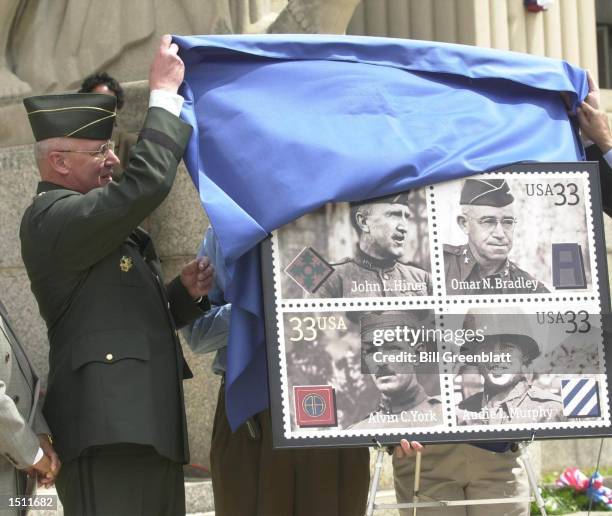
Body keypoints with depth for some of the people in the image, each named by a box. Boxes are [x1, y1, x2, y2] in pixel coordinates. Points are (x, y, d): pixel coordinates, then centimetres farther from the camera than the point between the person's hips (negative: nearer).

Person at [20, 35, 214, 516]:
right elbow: (147, 181, -20)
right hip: (108, 434, -10)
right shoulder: (51, 218, -8)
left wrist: (185, 292, 9)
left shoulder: (93, 228, 24)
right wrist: (164, 93, -8)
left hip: (151, 431, 10)